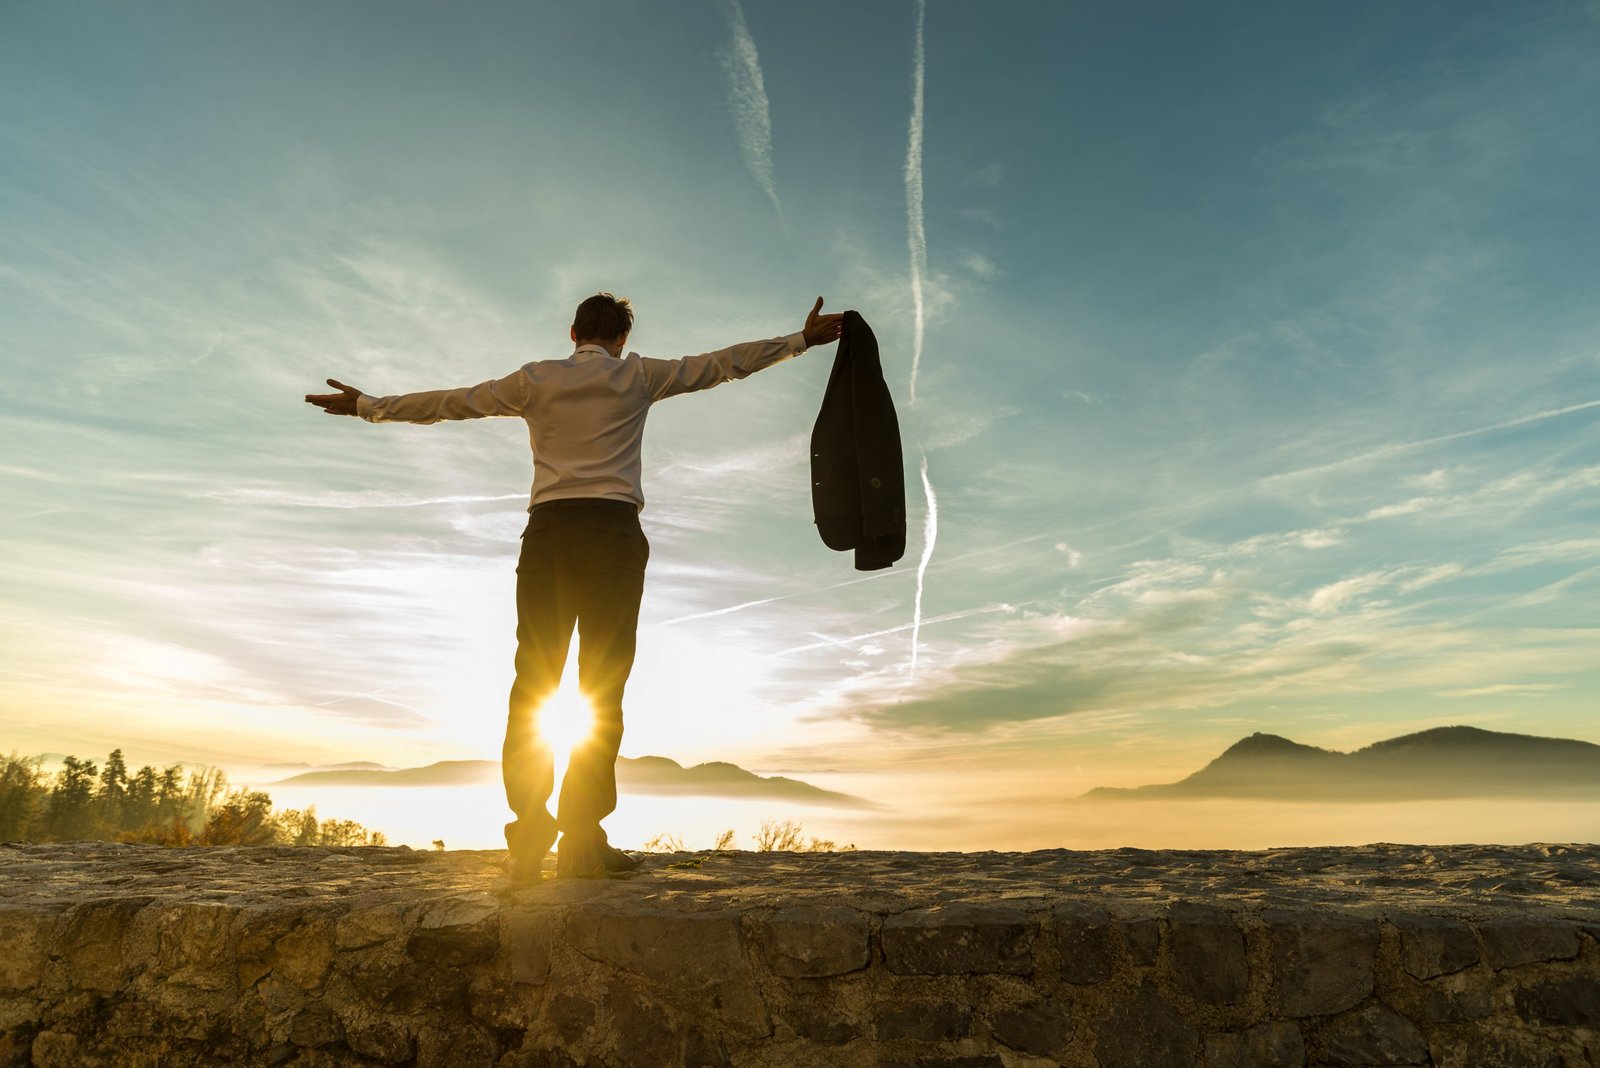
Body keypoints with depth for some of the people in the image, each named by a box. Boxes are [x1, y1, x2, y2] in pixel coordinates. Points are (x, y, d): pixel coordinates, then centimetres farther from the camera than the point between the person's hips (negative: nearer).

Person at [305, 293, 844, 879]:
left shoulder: (535, 379, 15)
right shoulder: (638, 376, 12)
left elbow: (447, 402, 20)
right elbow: (720, 364, 15)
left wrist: (366, 406, 33)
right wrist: (802, 339, 24)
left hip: (548, 529, 2)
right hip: (614, 529, -2)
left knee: (533, 683, 4)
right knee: (603, 688, -1)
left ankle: (528, 835, 0)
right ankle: (583, 841, -2)